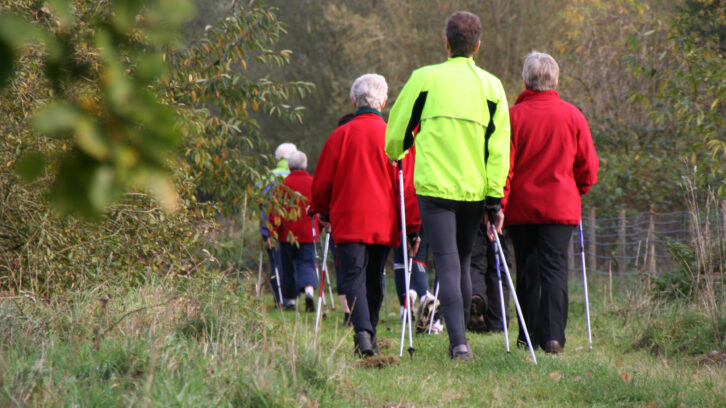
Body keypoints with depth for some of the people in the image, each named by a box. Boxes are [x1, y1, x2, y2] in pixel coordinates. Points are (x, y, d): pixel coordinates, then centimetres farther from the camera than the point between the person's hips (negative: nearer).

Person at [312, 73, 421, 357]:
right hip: (384, 224, 2)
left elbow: (321, 183, 4)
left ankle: (362, 332, -26)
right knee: (374, 280, 15)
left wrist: (323, 212, 23)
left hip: (348, 222, -2)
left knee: (353, 277, -6)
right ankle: (369, 333, 22)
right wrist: (413, 227, 6)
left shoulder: (341, 135, -1)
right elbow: (407, 186, 1)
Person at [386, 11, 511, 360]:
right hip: (474, 188, 2)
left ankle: (458, 342, -19)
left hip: (434, 186, -2)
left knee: (447, 265, -5)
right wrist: (495, 198, 3)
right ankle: (459, 338, 24)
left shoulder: (425, 79, 0)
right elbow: (499, 148, 0)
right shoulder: (491, 86, 5)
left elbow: (398, 127, 5)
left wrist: (395, 155, 28)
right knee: (463, 263, 17)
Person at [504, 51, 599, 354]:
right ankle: (553, 334, -16)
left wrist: (499, 205, -2)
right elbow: (588, 167, 5)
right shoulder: (572, 116, 1)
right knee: (555, 269, -3)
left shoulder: (513, 115, -5)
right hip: (561, 206, 0)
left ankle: (528, 335, 15)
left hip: (521, 206, 0)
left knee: (527, 272, 11)